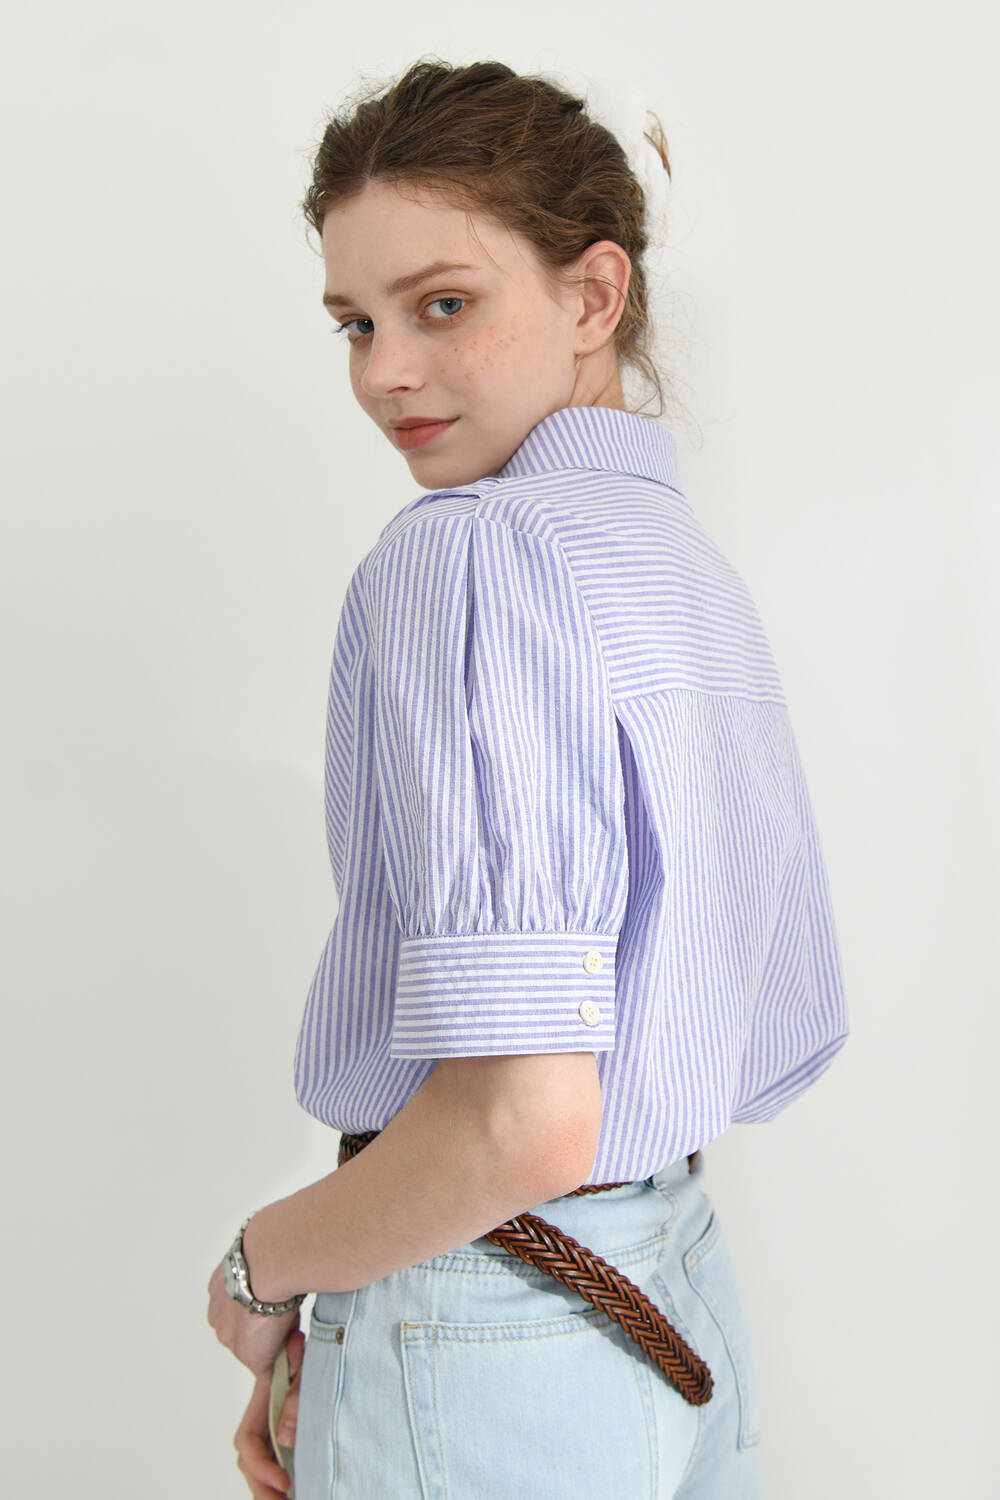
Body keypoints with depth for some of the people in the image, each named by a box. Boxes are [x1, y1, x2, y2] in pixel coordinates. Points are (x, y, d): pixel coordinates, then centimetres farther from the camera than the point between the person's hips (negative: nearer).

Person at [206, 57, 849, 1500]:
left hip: (481, 1329, -8)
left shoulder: (467, 552, -20)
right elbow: (786, 1035, 11)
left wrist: (261, 1263, -8)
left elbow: (523, 1121, -28)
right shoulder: (697, 561, 7)